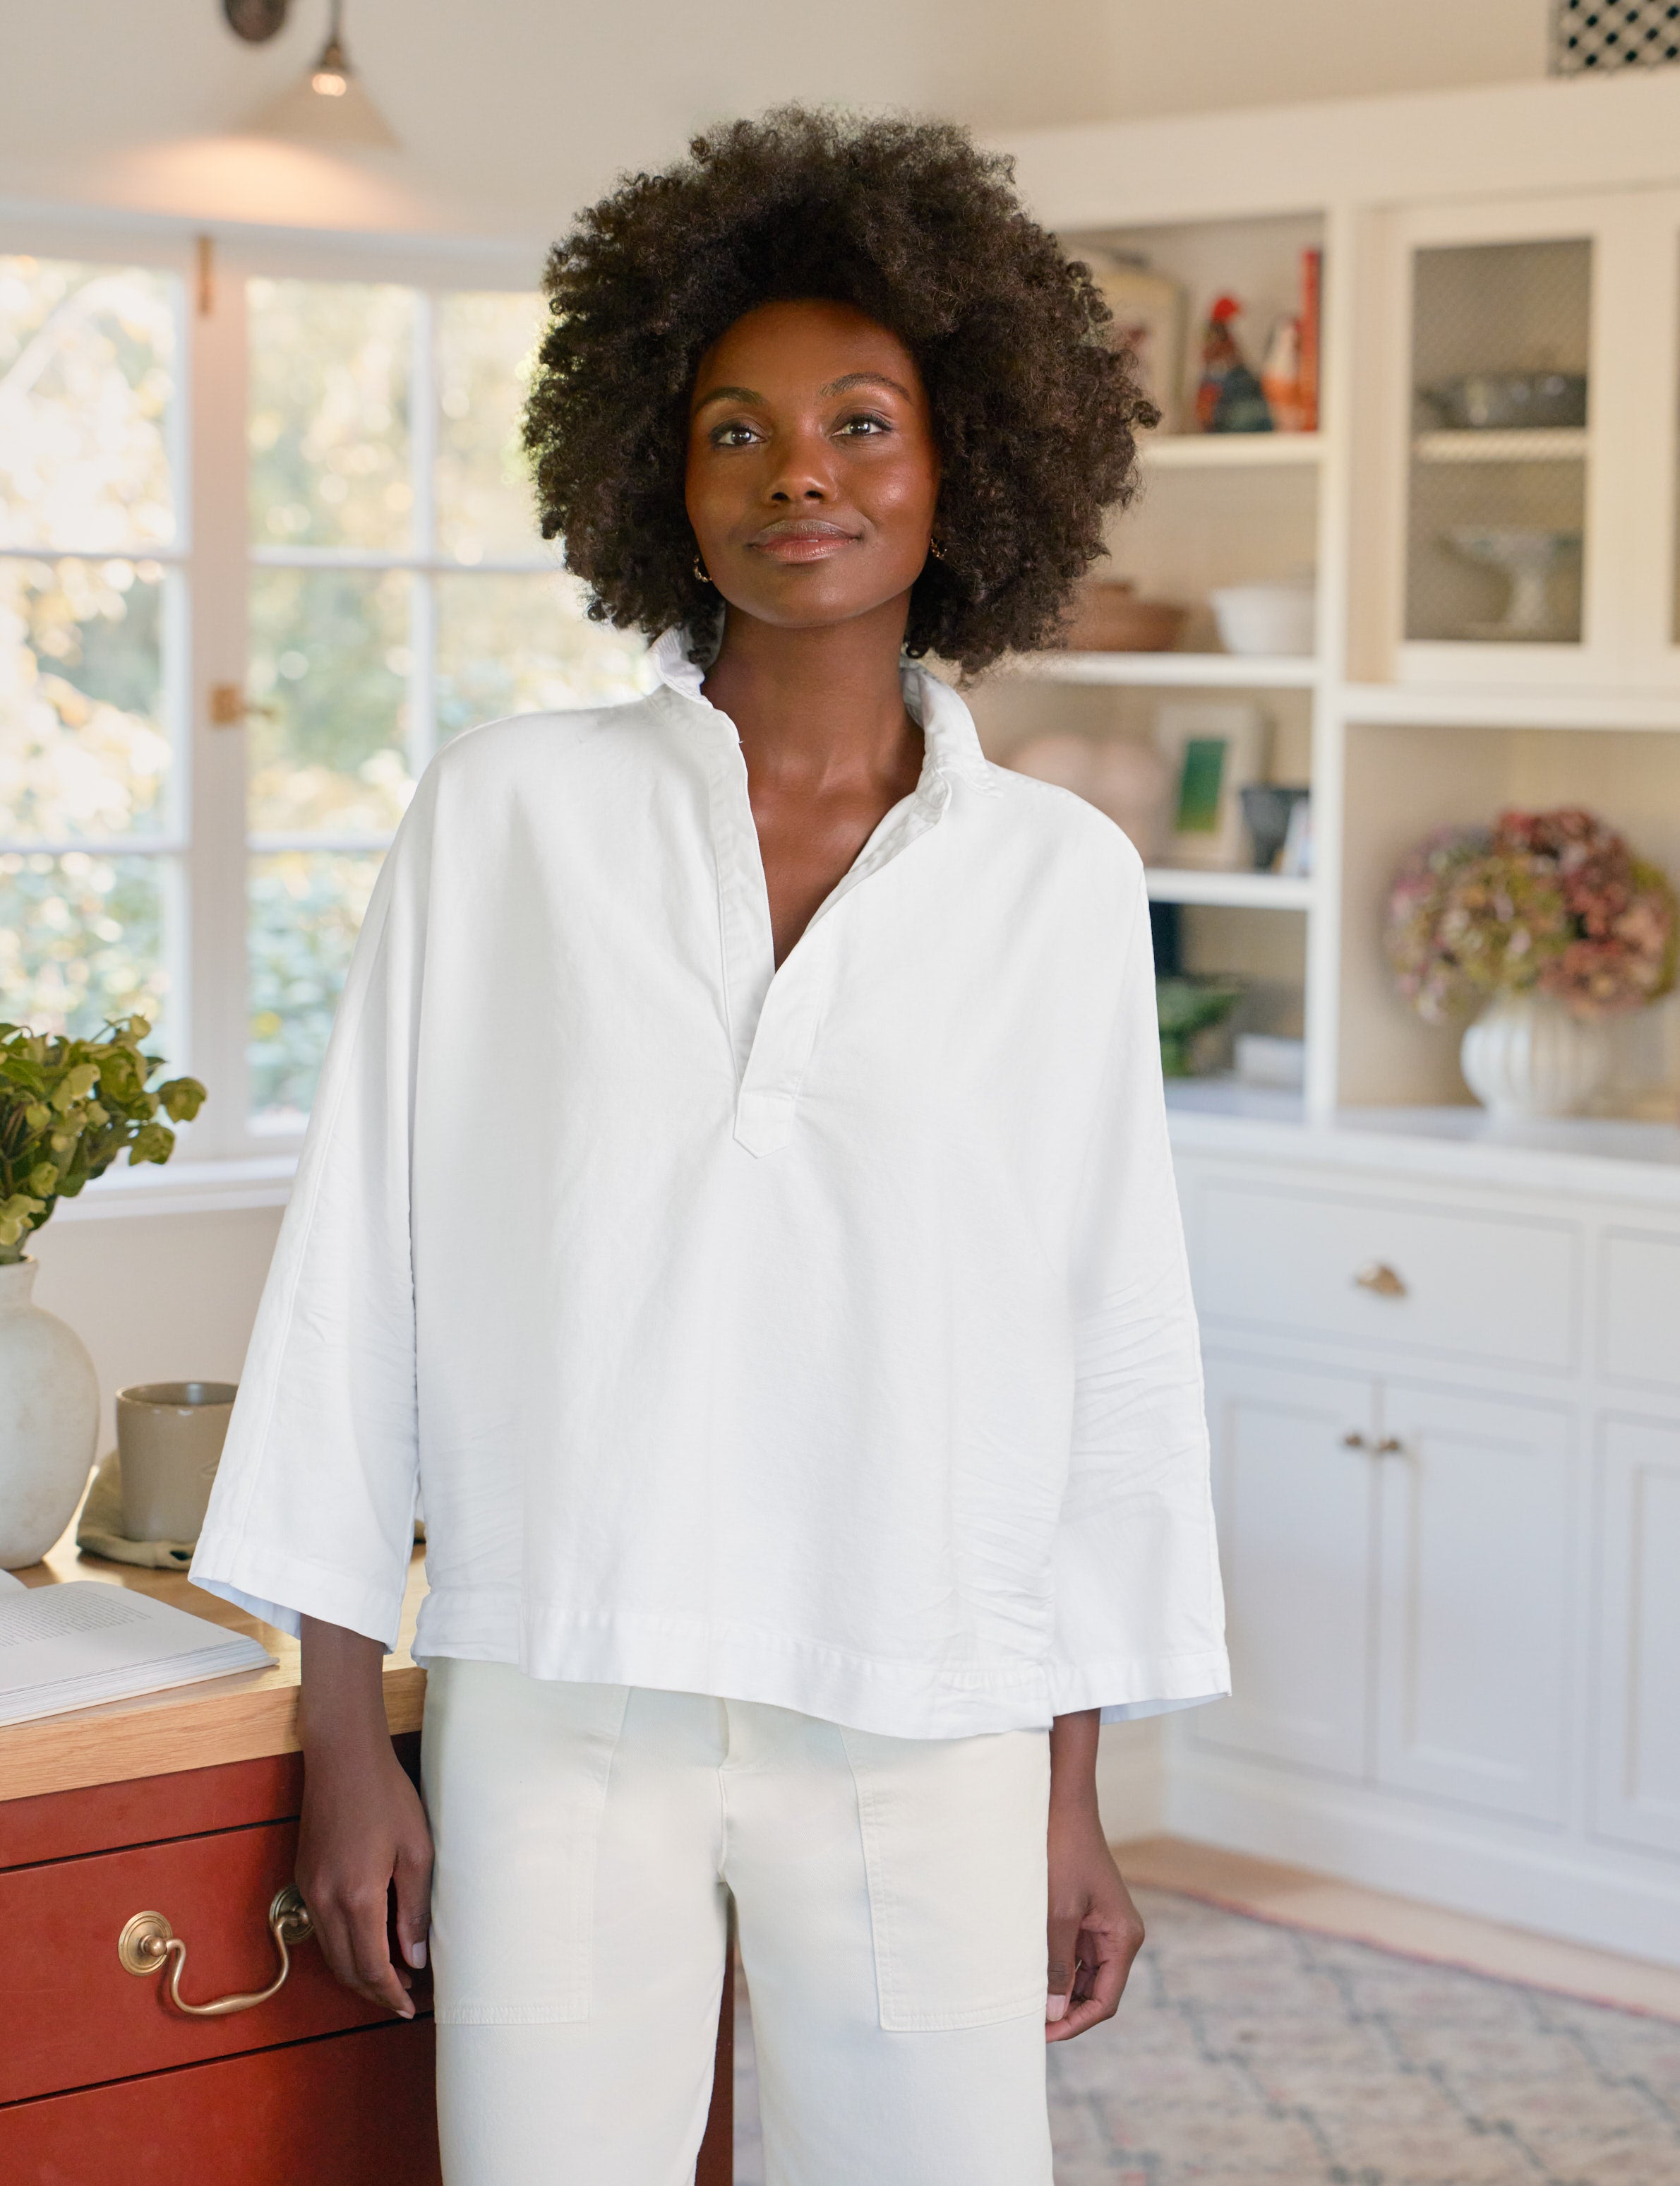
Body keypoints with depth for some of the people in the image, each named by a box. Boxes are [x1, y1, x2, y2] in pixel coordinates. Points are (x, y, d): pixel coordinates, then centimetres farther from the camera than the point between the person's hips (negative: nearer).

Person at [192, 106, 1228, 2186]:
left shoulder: (1061, 879, 3)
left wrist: (1075, 1802, 7)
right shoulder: (510, 810, 1)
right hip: (555, 1703, 0)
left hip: (922, 1731, 1)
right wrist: (343, 1736, 1)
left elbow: (1110, 1348, 7)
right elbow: (366, 1256, 2)